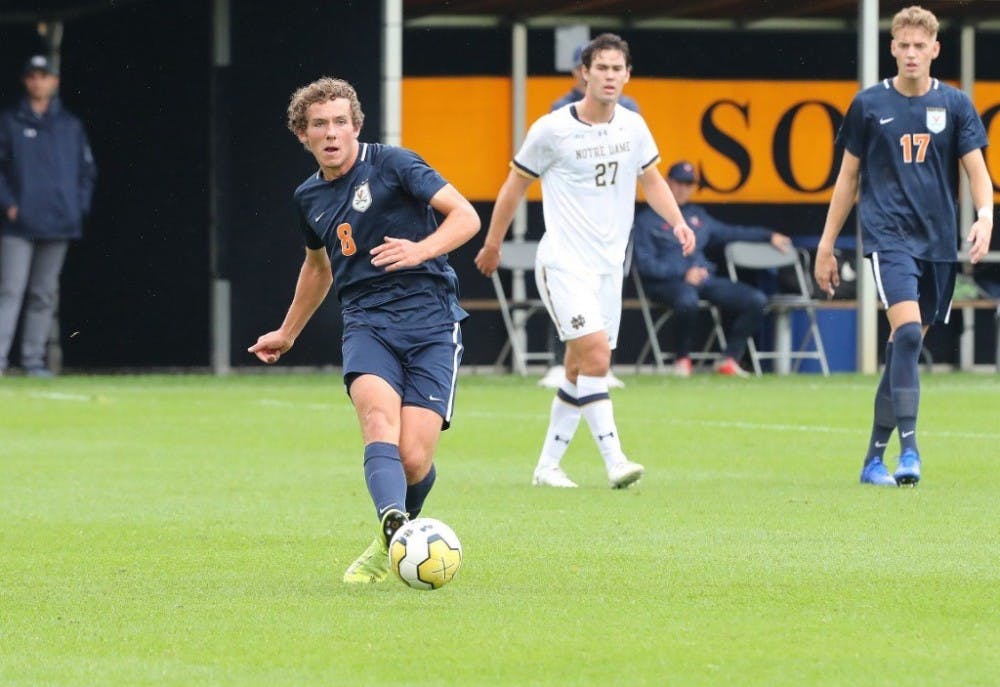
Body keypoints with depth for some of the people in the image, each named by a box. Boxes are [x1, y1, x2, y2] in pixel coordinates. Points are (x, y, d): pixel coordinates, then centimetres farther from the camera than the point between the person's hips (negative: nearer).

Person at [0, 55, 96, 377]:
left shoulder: (71, 125, 12)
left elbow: (87, 170, 15)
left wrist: (79, 206, 3)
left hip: (59, 224, 3)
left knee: (44, 295, 5)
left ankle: (33, 360, 8)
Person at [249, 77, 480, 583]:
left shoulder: (392, 164, -1)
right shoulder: (309, 198, 17)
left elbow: (466, 216, -6)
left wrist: (421, 250, -25)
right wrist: (287, 334, 46)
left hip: (431, 320, -4)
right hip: (366, 323, 4)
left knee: (414, 460, -14)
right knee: (379, 420, -29)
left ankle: (395, 543, 17)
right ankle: (393, 525, -53)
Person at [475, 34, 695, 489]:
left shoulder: (633, 127, 5)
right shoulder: (552, 129, -9)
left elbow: (651, 180, 20)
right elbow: (515, 185, 3)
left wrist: (678, 222, 3)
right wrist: (493, 244, 10)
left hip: (608, 265, 6)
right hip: (563, 263, -6)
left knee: (581, 370, 9)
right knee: (596, 355, -20)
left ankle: (548, 464, 19)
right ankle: (614, 461, -23)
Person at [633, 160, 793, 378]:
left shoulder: (698, 215, 26)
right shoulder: (647, 219, 6)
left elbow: (730, 233, 35)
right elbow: (645, 263, -4)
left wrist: (769, 236, 29)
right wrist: (683, 274, -13)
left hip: (705, 279, 6)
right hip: (668, 282, -6)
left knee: (756, 300, -13)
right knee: (687, 300, -42)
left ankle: (729, 359, -7)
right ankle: (683, 359, -17)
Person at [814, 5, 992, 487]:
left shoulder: (954, 105, 6)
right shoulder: (869, 105, 3)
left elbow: (976, 170, 3)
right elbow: (849, 177, 10)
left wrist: (985, 215, -18)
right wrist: (826, 245, 10)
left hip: (939, 243, 3)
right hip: (888, 235, -3)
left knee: (907, 347, 7)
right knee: (907, 332, -22)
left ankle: (874, 457, 17)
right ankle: (909, 449, -25)